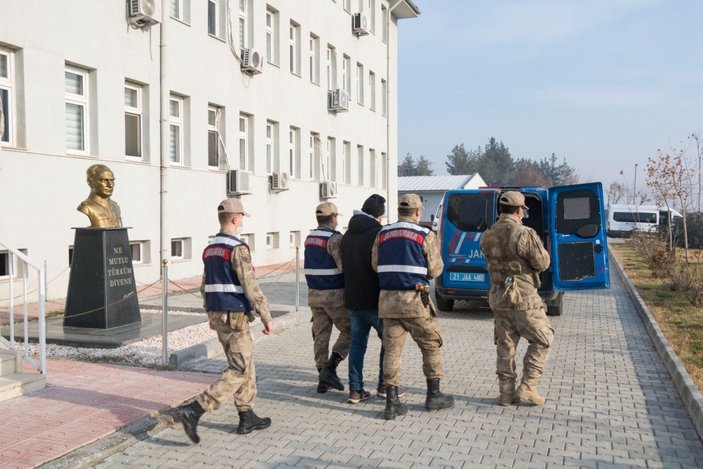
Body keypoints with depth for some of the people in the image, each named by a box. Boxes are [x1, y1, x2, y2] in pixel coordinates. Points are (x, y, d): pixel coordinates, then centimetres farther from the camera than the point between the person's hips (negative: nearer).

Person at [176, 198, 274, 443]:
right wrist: (267, 318, -13)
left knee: (244, 366, 17)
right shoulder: (237, 248, -16)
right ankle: (193, 411, -11)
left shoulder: (209, 249, 11)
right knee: (239, 371, -4)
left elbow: (205, 287, 16)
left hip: (217, 315, 9)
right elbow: (251, 287, -19)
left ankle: (247, 418, 22)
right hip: (235, 317, -9)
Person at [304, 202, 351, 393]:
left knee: (321, 335, 9)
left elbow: (321, 263, 9)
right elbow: (345, 266, -22)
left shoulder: (310, 238, 10)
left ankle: (323, 379, 13)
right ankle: (330, 368, -4)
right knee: (349, 331, 6)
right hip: (334, 294, -7)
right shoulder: (335, 238, -15)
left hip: (314, 293, 7)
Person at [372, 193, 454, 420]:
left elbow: (375, 265, 11)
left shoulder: (382, 234, 7)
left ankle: (392, 402, 6)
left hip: (388, 299, 4)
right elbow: (435, 269, -4)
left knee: (392, 349, 7)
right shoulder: (425, 235, -6)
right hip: (414, 298, -4)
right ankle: (433, 395, 20)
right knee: (430, 345, 13)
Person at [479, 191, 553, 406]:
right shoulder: (523, 234, -16)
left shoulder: (488, 236, 5)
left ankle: (506, 392, 14)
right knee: (542, 339, 9)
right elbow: (542, 263, -10)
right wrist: (538, 246, 8)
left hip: (498, 295, 6)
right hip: (523, 296, -6)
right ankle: (527, 386, 4)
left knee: (505, 344, 13)